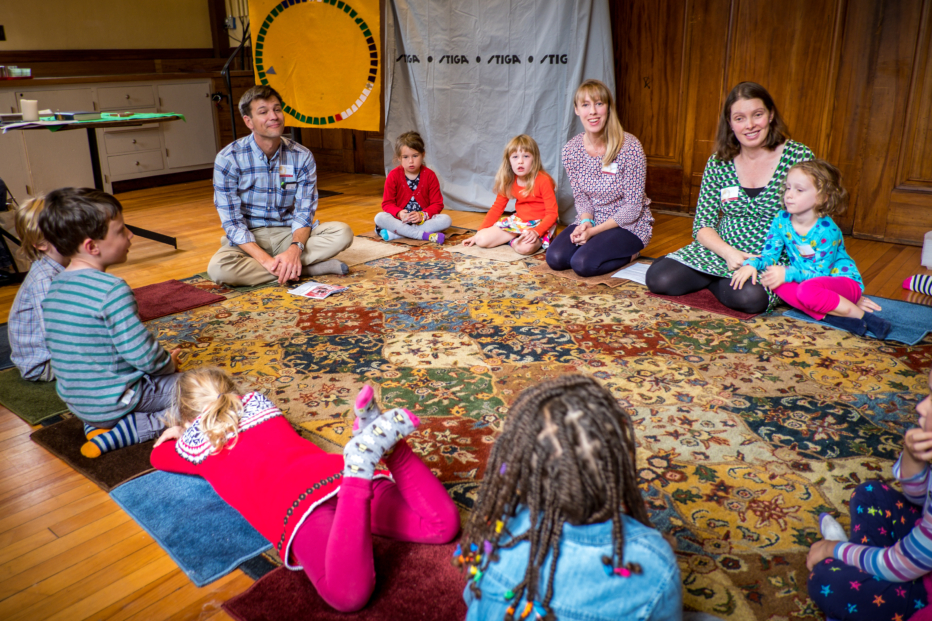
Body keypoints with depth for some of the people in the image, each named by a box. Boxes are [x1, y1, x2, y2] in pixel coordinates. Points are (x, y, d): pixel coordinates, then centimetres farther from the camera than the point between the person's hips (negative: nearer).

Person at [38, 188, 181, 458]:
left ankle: (98, 424, 9)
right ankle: (122, 431, -11)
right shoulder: (112, 289, -25)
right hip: (115, 401, -8)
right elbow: (142, 354, -24)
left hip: (75, 402, 8)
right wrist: (169, 362, -1)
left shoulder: (53, 287, 2)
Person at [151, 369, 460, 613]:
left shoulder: (196, 442, 27)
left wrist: (177, 434, 73)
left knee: (347, 594, -29)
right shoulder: (257, 405, 37)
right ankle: (379, 432, -17)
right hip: (333, 471, 5)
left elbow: (158, 457, 49)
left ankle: (359, 464, -40)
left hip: (292, 502, -5)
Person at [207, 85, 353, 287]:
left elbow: (304, 212, -6)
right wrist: (265, 259, -29)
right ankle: (309, 268, -25)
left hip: (291, 234, 1)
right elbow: (232, 223, -14)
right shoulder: (228, 159, -11)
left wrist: (295, 248, -28)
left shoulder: (302, 157, -4)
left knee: (342, 233, -22)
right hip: (249, 239, -1)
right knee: (218, 268, -35)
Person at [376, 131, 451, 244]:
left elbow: (437, 204, -3)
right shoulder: (393, 176, -2)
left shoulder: (430, 175, -2)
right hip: (400, 219, -1)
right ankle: (424, 235, -34)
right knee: (379, 217, -28)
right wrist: (399, 213, -25)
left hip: (424, 219, 1)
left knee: (446, 220, -27)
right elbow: (387, 203, -3)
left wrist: (423, 215, -22)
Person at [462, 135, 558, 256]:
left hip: (540, 224, -6)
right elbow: (497, 208, 8)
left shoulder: (543, 181, -17)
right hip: (518, 221, 6)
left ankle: (513, 240, -6)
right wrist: (479, 232, 2)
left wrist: (536, 232, -35)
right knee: (481, 240, -12)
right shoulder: (509, 181, 1)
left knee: (525, 247, -39)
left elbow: (552, 213, -18)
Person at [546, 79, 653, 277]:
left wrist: (594, 231, -22)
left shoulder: (630, 147, -20)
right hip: (590, 221, 5)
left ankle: (628, 253, 4)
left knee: (583, 263, -26)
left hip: (628, 225, -4)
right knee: (555, 258, -18)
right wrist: (586, 221, -18)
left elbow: (633, 207, -17)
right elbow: (580, 196, 4)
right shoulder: (570, 150, -5)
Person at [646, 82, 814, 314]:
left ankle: (716, 282, -2)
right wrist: (728, 253, -19)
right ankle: (721, 279, 7)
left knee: (749, 297, -37)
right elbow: (702, 226, 2)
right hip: (720, 252, 3)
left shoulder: (799, 158, -6)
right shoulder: (719, 162, 2)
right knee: (659, 279, -20)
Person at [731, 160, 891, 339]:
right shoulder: (782, 220, -6)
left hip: (844, 281, -6)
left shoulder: (827, 231, -22)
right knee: (777, 284, -25)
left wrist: (787, 273, -35)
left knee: (808, 290, -38)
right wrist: (751, 264, -23)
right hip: (805, 280, 6)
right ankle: (831, 316, -30)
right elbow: (768, 255, -3)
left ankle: (863, 316, -20)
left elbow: (821, 273, -24)